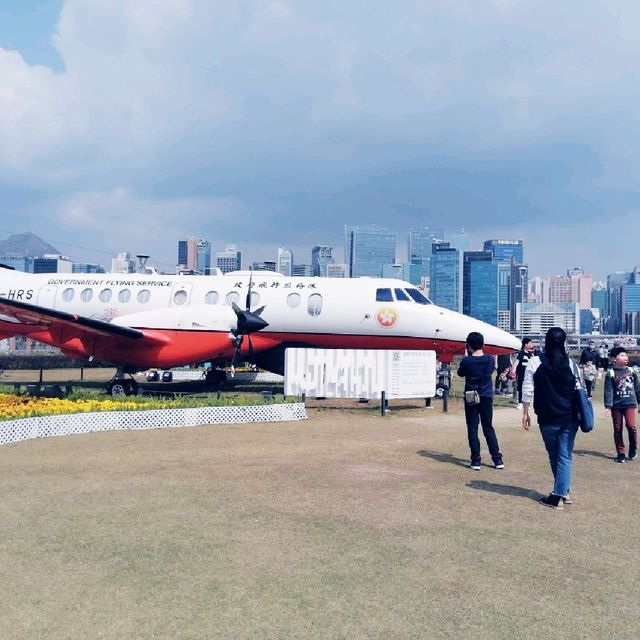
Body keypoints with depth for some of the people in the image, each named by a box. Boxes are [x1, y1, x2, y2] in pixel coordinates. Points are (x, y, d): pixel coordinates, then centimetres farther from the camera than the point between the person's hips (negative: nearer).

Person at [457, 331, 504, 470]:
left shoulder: (466, 361, -12)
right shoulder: (490, 359, -5)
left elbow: (460, 373, 5)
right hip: (486, 397, 3)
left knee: (472, 429, 4)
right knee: (488, 428, 12)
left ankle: (476, 460, 3)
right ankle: (497, 459, 12)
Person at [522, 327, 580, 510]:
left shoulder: (535, 362, -8)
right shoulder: (570, 363, -2)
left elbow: (528, 390, -7)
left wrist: (525, 413, 4)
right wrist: (579, 413, 16)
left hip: (548, 419, -1)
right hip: (570, 418, 1)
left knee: (554, 457, 14)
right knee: (565, 457, 7)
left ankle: (558, 496, 24)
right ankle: (563, 492, 6)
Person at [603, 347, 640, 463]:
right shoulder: (610, 374, -3)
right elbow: (608, 391, -5)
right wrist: (608, 406, -11)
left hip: (630, 404, 1)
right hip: (616, 405, -1)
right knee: (617, 429, 5)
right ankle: (620, 453, 17)